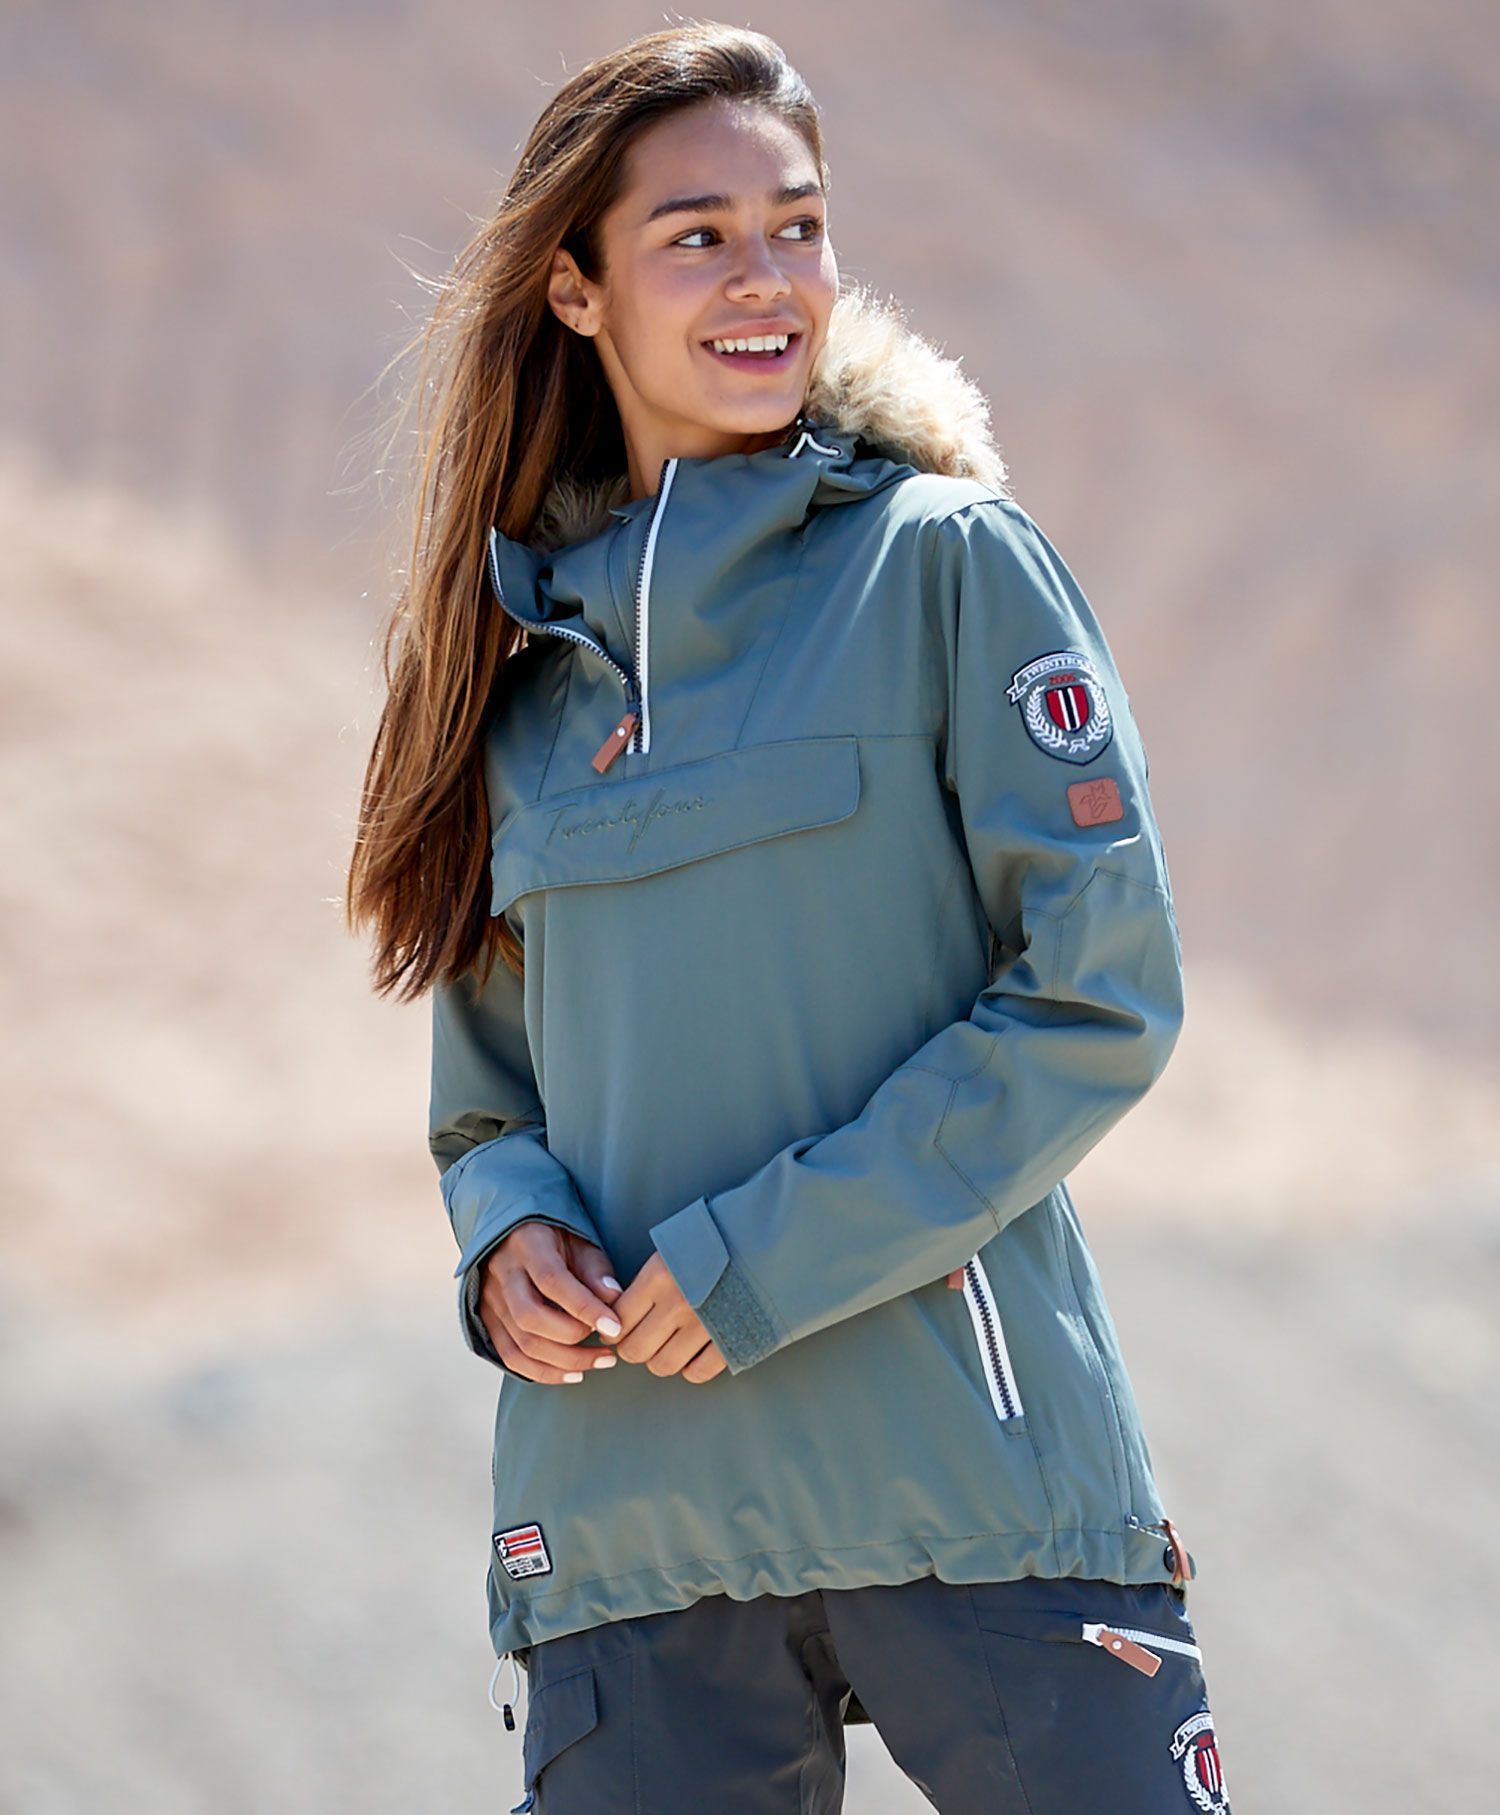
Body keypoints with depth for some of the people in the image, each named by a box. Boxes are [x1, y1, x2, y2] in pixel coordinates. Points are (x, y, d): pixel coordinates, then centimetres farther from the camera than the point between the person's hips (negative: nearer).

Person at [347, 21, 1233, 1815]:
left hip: (980, 1489, -3)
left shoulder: (949, 560, 1)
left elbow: (1101, 993, -6)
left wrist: (764, 1263, -12)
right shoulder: (529, 651, 13)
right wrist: (511, 1235, -3)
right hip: (633, 1521, 4)